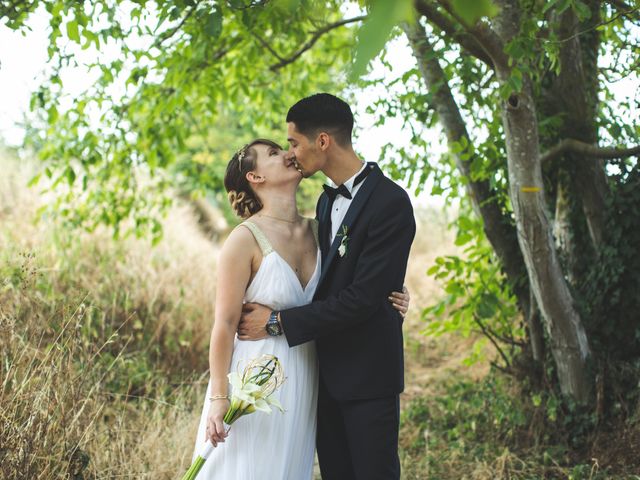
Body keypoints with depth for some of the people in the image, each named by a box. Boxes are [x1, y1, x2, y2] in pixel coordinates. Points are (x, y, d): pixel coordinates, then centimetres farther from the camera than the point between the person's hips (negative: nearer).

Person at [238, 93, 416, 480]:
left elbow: (362, 298, -22)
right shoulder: (328, 201, 12)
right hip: (328, 371, 8)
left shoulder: (390, 204, -18)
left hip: (368, 375, -8)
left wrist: (278, 322, -17)